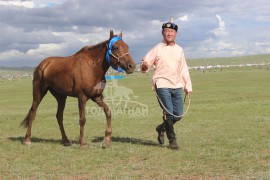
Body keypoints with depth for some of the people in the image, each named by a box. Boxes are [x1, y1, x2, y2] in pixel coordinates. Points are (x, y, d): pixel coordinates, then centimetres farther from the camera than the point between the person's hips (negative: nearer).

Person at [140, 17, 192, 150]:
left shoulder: (179, 50, 13)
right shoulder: (157, 49, 0)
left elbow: (183, 69, 18)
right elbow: (145, 65, -2)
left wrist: (188, 86, 14)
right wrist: (144, 66, -26)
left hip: (177, 86, 5)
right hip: (162, 85, -5)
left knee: (178, 115, 5)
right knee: (169, 113, -10)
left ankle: (161, 128, 31)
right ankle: (172, 140, 3)